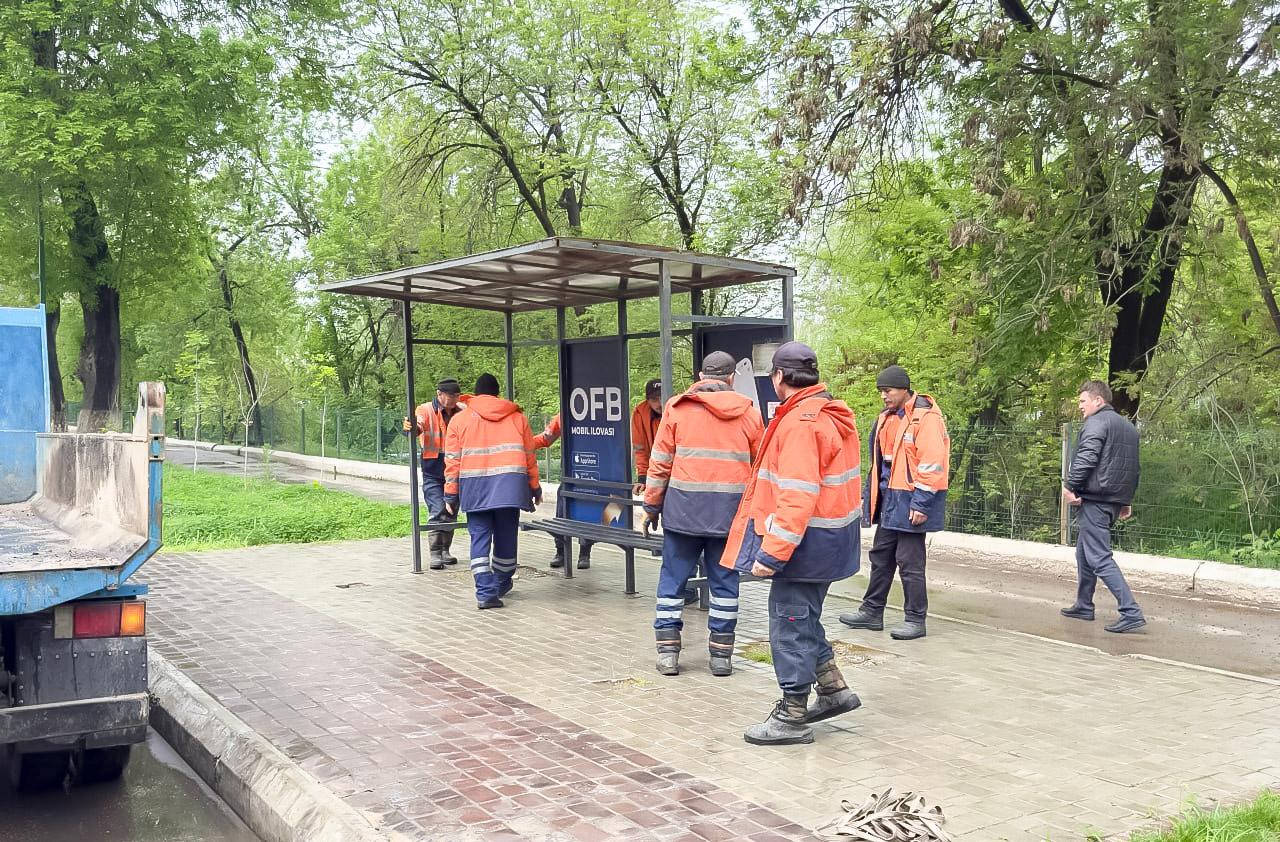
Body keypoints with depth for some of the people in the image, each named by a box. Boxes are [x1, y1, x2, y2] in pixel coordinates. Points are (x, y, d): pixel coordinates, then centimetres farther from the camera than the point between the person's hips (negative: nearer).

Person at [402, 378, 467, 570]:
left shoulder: (463, 411, 3)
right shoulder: (426, 410, -10)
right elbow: (418, 426, -28)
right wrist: (412, 427, -51)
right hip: (433, 472, -4)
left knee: (451, 513, 13)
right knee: (437, 511, -12)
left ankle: (445, 550, 27)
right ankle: (435, 554, -6)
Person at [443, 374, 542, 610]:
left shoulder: (460, 420, 9)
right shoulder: (517, 417, 13)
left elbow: (452, 461, 5)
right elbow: (529, 457, 14)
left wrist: (450, 495, 9)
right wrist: (535, 488, 22)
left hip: (474, 488, -1)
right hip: (510, 486, 1)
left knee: (479, 538, 2)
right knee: (505, 537, 13)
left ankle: (485, 592, -9)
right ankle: (501, 586, 29)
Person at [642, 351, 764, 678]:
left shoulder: (677, 408, 1)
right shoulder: (749, 412, 4)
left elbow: (660, 463, 1)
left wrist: (651, 506, 9)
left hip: (683, 507, -1)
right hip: (729, 511, 1)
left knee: (673, 579, 9)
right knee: (724, 582, 10)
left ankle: (667, 651, 11)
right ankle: (721, 654, 14)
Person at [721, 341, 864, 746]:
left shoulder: (799, 423, -21)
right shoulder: (834, 415, 10)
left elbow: (797, 497, -27)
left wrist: (772, 552, -25)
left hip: (808, 540, -10)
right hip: (832, 535, 10)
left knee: (790, 624, 1)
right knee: (803, 617, 22)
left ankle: (793, 717, 11)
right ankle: (834, 689, 29)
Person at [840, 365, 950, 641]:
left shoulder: (926, 418, -15)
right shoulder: (887, 419, 13)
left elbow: (932, 463, -20)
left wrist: (921, 502, -22)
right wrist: (870, 496, 18)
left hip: (911, 502, -9)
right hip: (890, 499, 9)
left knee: (910, 562, -2)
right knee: (880, 556, 15)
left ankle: (915, 620, 9)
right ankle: (872, 612, 26)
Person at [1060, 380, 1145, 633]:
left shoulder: (1097, 422, -8)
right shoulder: (1128, 427, 21)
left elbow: (1086, 458, -22)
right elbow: (1133, 467, 26)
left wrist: (1069, 486, -17)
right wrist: (1126, 501, 29)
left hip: (1094, 500, -10)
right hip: (1116, 501, 10)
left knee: (1099, 558, -11)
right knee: (1084, 552, 21)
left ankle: (1131, 612, -17)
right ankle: (1083, 605, 29)